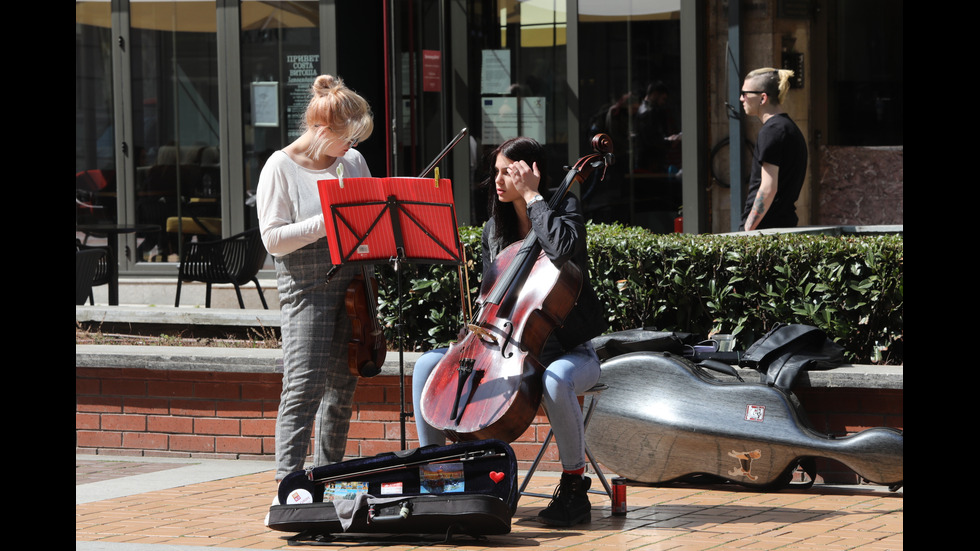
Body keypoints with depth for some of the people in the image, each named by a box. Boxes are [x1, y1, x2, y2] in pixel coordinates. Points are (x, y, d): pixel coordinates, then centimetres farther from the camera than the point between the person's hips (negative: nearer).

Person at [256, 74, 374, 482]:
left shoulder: (353, 162, 11)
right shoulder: (281, 168, -6)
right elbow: (273, 238, -12)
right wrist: (325, 224, -21)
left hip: (352, 282, 6)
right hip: (306, 287, -6)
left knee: (342, 387, 9)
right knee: (305, 386, -12)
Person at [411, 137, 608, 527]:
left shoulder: (563, 209, -5)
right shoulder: (495, 228, 11)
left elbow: (562, 250, -29)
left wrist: (533, 197, -20)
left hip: (566, 350, -6)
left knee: (555, 381, -42)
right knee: (428, 365, -13)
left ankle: (574, 487, -26)